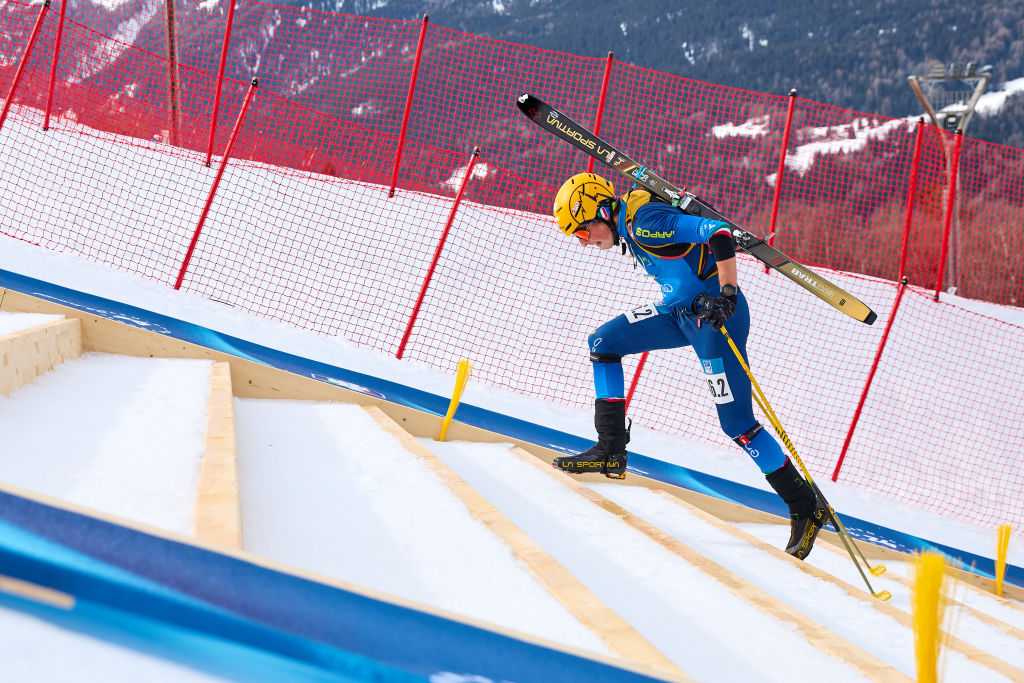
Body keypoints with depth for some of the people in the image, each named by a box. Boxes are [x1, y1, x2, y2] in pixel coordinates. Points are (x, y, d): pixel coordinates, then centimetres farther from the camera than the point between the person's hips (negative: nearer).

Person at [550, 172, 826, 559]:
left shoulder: (645, 222, -20)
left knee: (736, 422, -10)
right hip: (680, 311, 10)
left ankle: (807, 508, 0)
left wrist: (727, 295, -29)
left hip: (715, 313, -10)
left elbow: (719, 234, -26)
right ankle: (611, 451, 7)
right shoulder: (629, 223, 10)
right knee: (603, 343, 7)